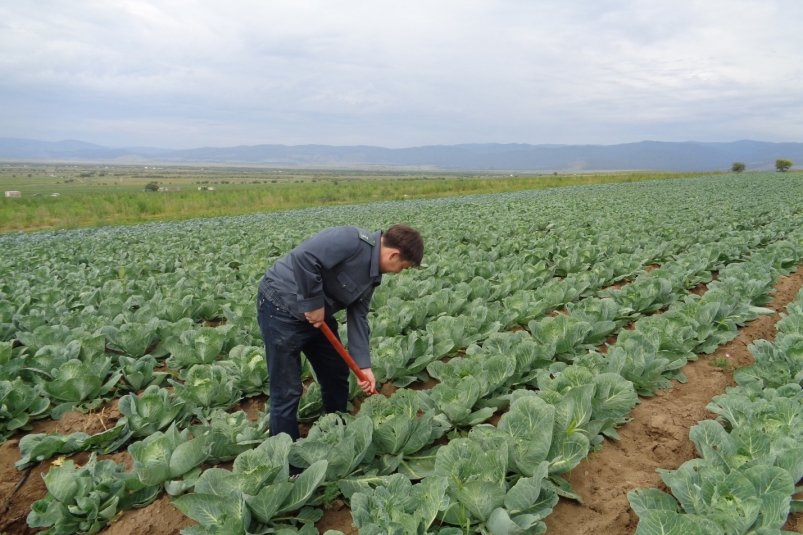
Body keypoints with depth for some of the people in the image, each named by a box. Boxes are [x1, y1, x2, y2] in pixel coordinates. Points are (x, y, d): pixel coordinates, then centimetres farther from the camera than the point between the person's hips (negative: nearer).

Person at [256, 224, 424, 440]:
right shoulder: (353, 240, -24)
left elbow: (358, 316, 6)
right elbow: (303, 257, -34)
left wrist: (364, 365, 0)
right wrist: (314, 303, -23)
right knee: (287, 391, -2)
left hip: (317, 314, 10)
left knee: (336, 375, 17)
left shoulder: (374, 274, 5)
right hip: (282, 307, -9)